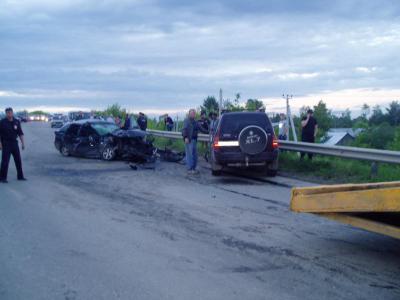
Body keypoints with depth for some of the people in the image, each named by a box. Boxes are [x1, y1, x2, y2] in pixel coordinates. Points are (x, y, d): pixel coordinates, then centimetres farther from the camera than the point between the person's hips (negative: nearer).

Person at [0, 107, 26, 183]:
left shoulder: (16, 122, 4)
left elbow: (20, 133, 9)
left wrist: (23, 143, 4)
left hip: (14, 143, 4)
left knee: (18, 160, 9)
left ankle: (20, 176, 20)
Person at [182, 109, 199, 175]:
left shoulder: (194, 121, 19)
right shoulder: (187, 120, -7)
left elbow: (198, 128, 25)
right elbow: (184, 129, -16)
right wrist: (185, 137, -25)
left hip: (194, 139, 9)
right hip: (189, 140, -9)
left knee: (194, 155, 11)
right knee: (189, 155, -8)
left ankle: (193, 168, 20)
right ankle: (189, 169, -6)